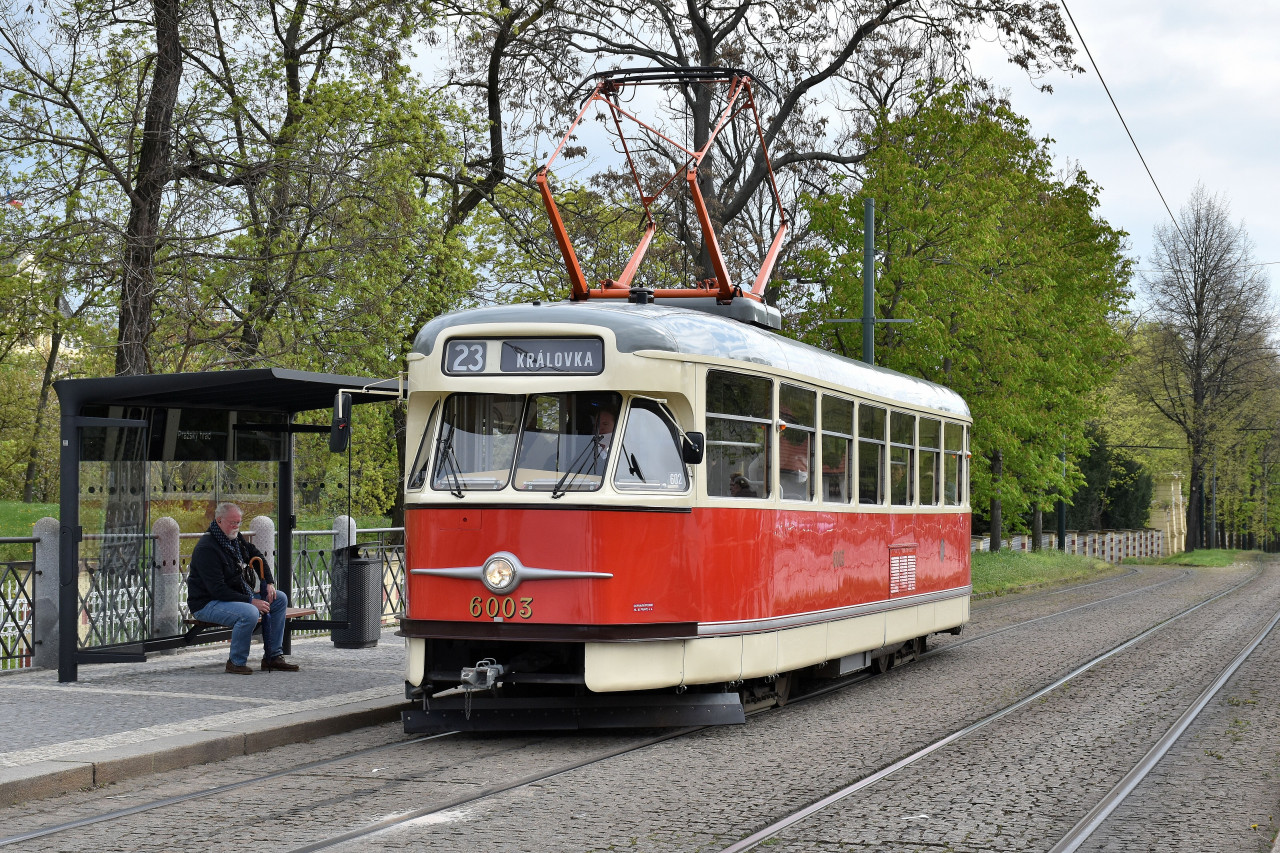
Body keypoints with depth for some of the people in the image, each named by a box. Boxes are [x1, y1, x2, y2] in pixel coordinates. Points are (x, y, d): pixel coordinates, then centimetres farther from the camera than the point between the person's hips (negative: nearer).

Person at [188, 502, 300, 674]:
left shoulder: (235, 538, 8)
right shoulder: (206, 549, -22)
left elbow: (257, 556, 24)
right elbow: (217, 589, -27)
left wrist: (269, 583, 8)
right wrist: (250, 601, -27)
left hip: (238, 595, 10)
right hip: (207, 604, -10)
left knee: (280, 599, 5)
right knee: (249, 613, -36)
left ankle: (273, 657, 6)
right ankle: (237, 663, -17)